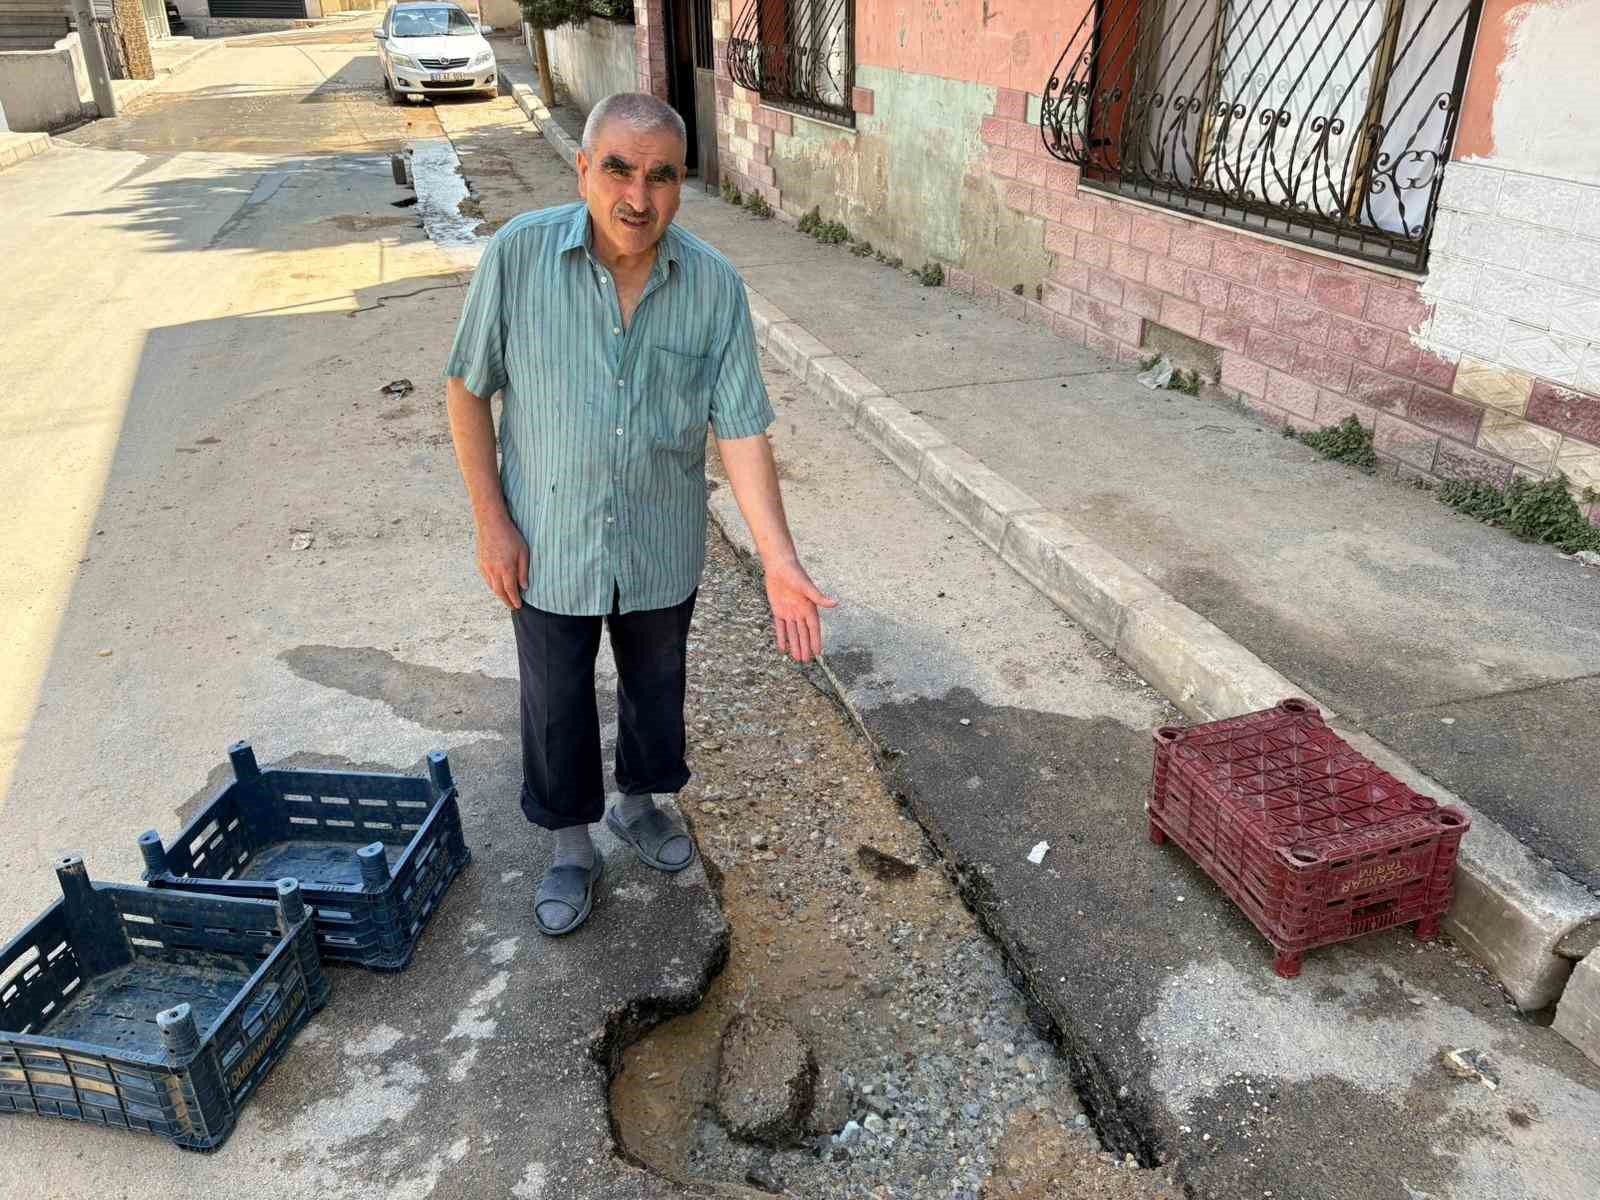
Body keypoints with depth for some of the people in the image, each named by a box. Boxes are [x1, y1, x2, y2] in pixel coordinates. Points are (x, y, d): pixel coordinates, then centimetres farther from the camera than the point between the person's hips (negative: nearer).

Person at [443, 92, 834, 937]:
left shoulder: (715, 287, -14)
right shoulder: (518, 255, -17)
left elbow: (740, 429, -13)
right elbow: (467, 389, -7)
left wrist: (779, 561, -21)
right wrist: (491, 520, -10)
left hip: (663, 549, 2)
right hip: (550, 548, -1)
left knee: (656, 686, 22)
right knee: (557, 704, 15)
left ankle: (638, 803, 51)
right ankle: (572, 847, 40)